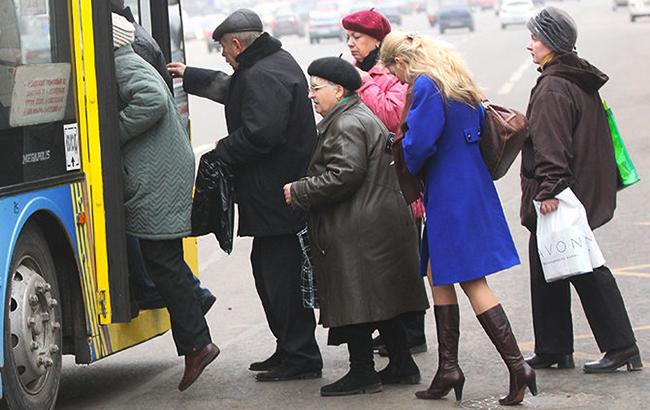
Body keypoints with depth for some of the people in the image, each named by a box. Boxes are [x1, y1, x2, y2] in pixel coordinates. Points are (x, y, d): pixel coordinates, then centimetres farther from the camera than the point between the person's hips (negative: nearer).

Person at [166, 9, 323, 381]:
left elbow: (260, 133, -28)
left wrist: (224, 150, -10)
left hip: (277, 197, -11)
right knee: (268, 269, 18)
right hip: (281, 193, 11)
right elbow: (230, 88, 37)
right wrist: (189, 76, 46)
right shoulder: (277, 62, 18)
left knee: (282, 275, -6)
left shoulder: (263, 76, -18)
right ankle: (290, 350, 25)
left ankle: (300, 357, -1)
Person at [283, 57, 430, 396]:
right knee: (380, 301, 15)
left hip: (357, 232, -11)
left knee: (356, 303, -5)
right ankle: (402, 365, 19)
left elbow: (344, 175, -24)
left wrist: (298, 192, -15)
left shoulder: (347, 125, -15)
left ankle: (363, 373, 0)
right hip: (380, 223, 11)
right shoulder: (362, 117, 20)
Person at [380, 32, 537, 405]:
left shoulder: (425, 87, -15)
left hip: (449, 195, -9)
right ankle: (448, 369, 17)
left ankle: (517, 365, -9)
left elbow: (419, 144, -21)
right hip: (472, 188, 9)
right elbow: (480, 127, 20)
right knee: (439, 275, 14)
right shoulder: (458, 83, 13)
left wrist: (409, 169, 2)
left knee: (472, 281, -6)